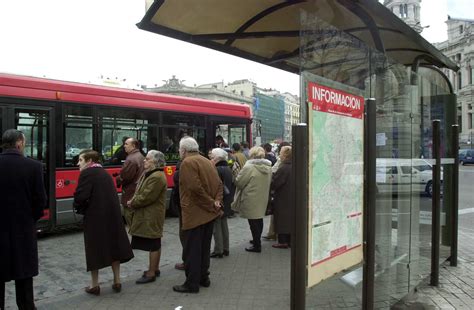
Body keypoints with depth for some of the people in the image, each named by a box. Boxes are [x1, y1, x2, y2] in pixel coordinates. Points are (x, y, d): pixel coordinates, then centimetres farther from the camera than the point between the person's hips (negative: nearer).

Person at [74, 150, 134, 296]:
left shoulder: (86, 173, -9)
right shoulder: (105, 173, 14)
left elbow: (81, 196, -18)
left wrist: (79, 208, 2)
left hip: (95, 217, -6)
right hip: (112, 214, 7)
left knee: (95, 249, 5)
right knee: (114, 246, 14)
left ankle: (95, 285, 15)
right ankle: (117, 281, 21)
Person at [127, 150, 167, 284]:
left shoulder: (157, 177, -21)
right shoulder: (147, 174, 13)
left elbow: (146, 197, -24)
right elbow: (140, 192, 17)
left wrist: (132, 203, -9)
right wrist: (133, 201, -1)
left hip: (152, 217, -10)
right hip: (147, 215, 10)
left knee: (153, 244, -1)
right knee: (154, 243, 18)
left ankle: (151, 273, 8)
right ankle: (155, 268, 30)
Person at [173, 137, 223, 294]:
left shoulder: (187, 163, -13)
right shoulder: (207, 161, 13)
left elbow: (195, 187, -23)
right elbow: (219, 184, 9)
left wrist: (211, 203, -14)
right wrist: (216, 201, -2)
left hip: (195, 213, -8)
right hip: (209, 213, 8)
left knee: (192, 250, 0)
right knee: (204, 247, 18)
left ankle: (192, 283, 7)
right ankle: (203, 277, 28)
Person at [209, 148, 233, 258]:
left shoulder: (217, 170, -18)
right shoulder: (228, 169, 10)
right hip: (226, 203, 9)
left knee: (216, 226, 0)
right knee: (224, 224, 16)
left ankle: (218, 251, 6)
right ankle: (225, 249, 24)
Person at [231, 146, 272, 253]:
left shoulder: (249, 167, -19)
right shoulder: (268, 167, 2)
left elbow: (238, 183, -13)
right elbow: (269, 182, 11)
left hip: (251, 199, -7)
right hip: (263, 198, 7)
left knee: (253, 222, 1)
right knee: (259, 219, 20)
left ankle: (257, 245, 8)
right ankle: (257, 240, 36)